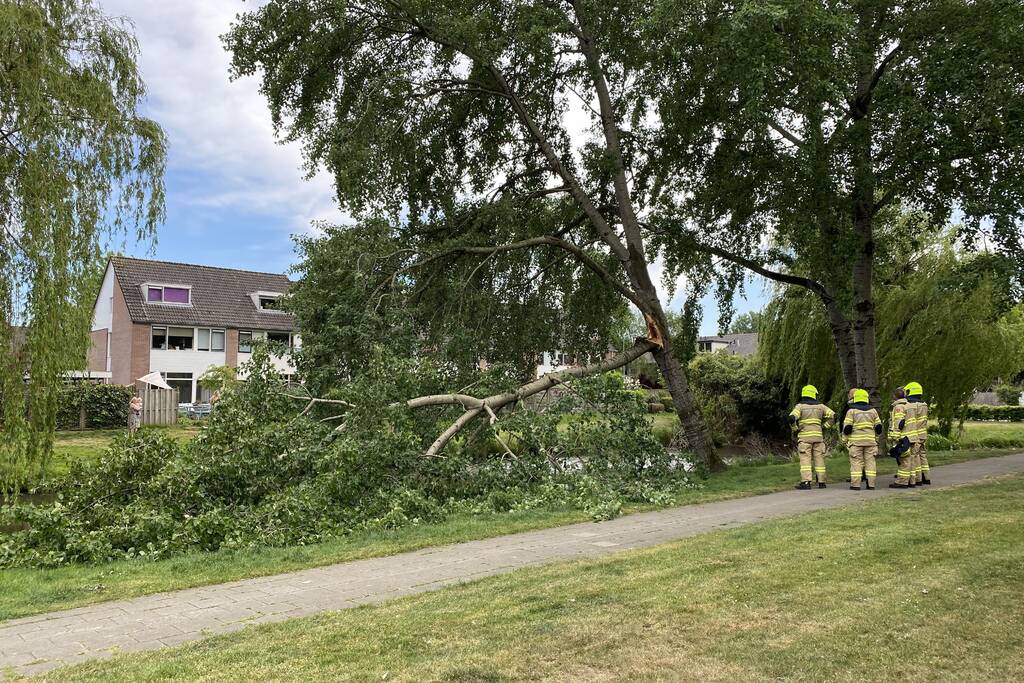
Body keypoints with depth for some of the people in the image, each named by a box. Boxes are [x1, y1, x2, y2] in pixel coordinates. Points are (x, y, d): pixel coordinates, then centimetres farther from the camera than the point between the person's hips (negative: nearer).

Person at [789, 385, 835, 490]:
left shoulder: (800, 406, -2)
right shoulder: (820, 406, 8)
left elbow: (792, 418, -17)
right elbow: (832, 415, 2)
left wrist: (795, 429, -1)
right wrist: (824, 426, 9)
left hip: (804, 437, -3)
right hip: (818, 436, 3)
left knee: (805, 459, -5)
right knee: (819, 459, 9)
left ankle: (806, 482, -14)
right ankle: (821, 482, 11)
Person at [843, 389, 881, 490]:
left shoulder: (851, 411, -2)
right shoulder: (873, 411, 9)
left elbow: (847, 427, -7)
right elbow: (878, 427, 11)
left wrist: (846, 440, 4)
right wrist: (876, 439, 22)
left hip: (856, 440, -3)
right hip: (870, 441, 3)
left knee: (856, 462, -2)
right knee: (870, 461, 6)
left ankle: (855, 484, -5)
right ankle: (871, 484, 4)